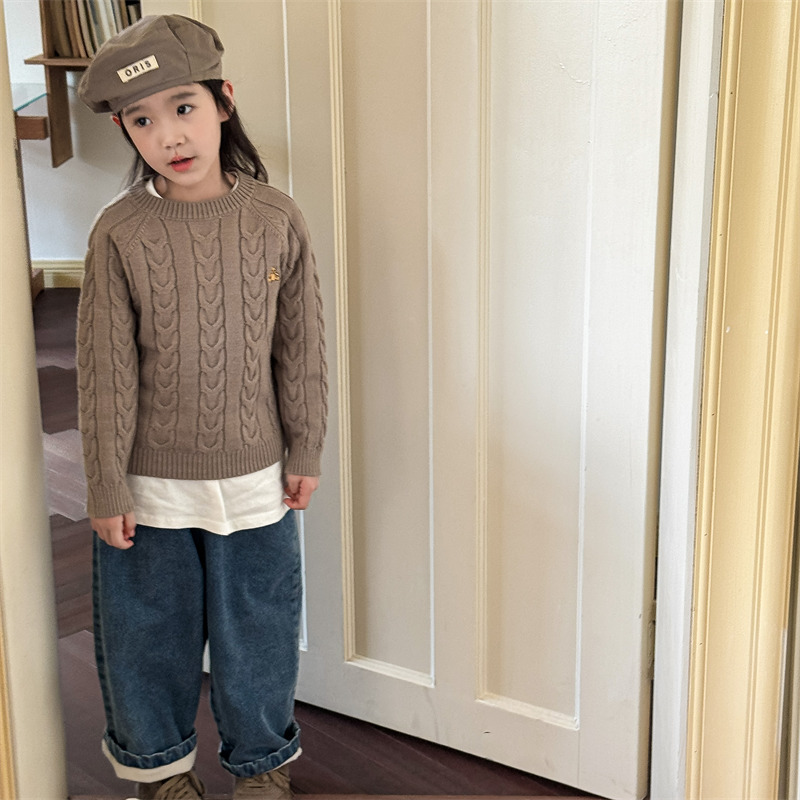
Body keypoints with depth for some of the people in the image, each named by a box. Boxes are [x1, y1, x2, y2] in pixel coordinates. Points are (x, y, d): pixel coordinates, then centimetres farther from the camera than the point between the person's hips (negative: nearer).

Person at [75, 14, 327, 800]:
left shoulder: (274, 217, -8)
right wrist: (106, 489, -6)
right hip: (150, 486, 0)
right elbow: (106, 372, -8)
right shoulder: (119, 233, -12)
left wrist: (304, 451, 3)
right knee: (149, 633, 16)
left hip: (254, 478, 1)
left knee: (257, 631, 16)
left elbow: (300, 347, -1)